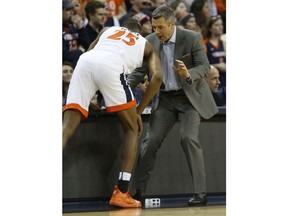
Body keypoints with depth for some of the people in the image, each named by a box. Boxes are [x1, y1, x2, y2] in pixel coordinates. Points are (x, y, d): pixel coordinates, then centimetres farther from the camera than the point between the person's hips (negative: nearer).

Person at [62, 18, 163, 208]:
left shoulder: (108, 30, 41)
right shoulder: (146, 44, 33)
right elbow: (157, 76, 16)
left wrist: (91, 97, 47)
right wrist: (139, 111, 19)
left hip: (85, 62, 3)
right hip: (111, 66, -3)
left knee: (68, 127, 1)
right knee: (132, 129, 14)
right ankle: (121, 193, 2)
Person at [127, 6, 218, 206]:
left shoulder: (192, 38, -14)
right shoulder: (151, 41, -4)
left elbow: (205, 66, -14)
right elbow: (140, 70, 3)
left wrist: (188, 75, -34)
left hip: (190, 96, -4)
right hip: (165, 99, 4)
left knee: (188, 137, -19)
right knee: (151, 140, -6)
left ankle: (200, 192, -11)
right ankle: (139, 191, -1)